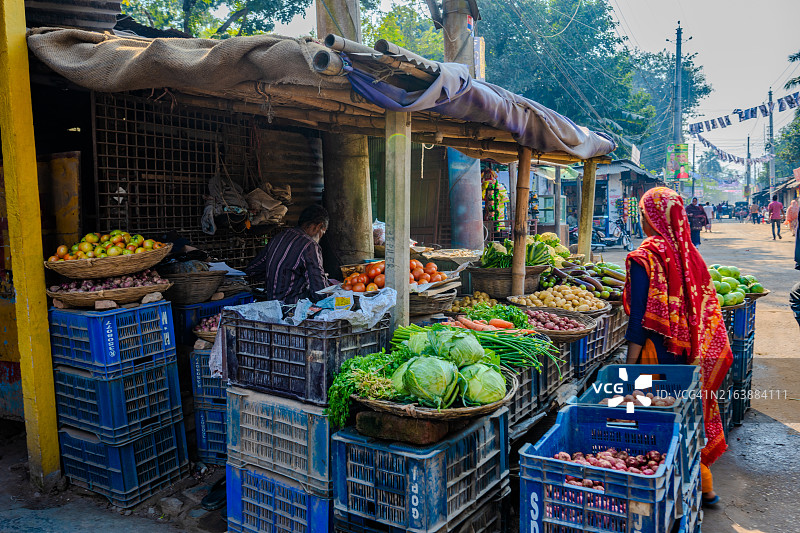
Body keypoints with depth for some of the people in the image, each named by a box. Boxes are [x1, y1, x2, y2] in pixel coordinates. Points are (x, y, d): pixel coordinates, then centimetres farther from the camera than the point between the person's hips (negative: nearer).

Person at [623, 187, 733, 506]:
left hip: (660, 356, -6)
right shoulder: (690, 253, 4)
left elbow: (641, 316, -18)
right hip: (692, 359, 7)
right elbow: (707, 308, 8)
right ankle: (703, 485, 33)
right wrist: (699, 354, 17)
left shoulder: (645, 257, -15)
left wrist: (630, 365, -14)